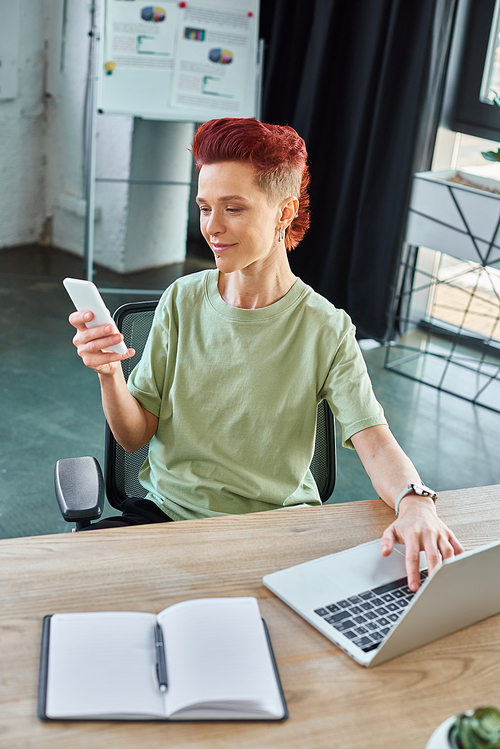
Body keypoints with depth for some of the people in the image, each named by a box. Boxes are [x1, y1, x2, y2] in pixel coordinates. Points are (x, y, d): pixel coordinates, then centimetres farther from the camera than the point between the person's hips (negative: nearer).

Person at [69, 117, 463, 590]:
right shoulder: (183, 301, 0)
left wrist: (414, 503, -38)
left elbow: (376, 445, -16)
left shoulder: (326, 331, -7)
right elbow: (134, 436, 1)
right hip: (169, 511, 2)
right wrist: (109, 373, -19)